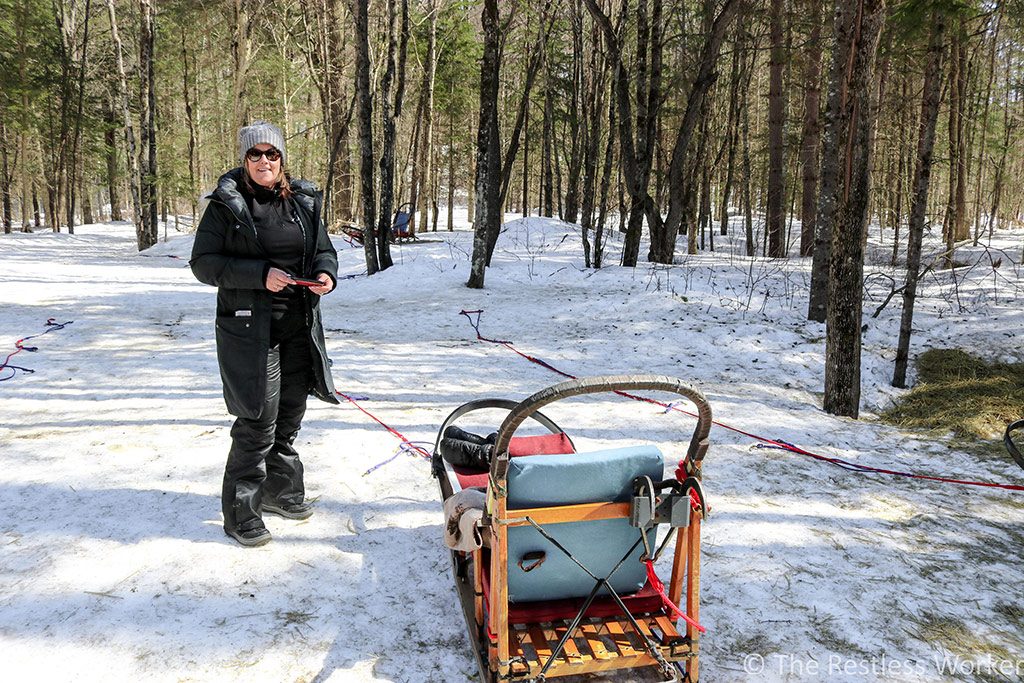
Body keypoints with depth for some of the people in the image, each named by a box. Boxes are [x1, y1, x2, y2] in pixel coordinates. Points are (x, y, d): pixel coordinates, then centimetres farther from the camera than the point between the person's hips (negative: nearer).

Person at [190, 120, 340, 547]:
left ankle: (281, 490, 33)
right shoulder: (226, 205, -4)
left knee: (289, 415, 15)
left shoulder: (304, 202, 10)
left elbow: (323, 250, 18)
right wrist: (260, 275, -20)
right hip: (249, 326, -5)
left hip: (299, 325, 5)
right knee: (258, 422, -6)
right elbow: (203, 263, -8)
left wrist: (325, 273, -5)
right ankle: (240, 513, 8)